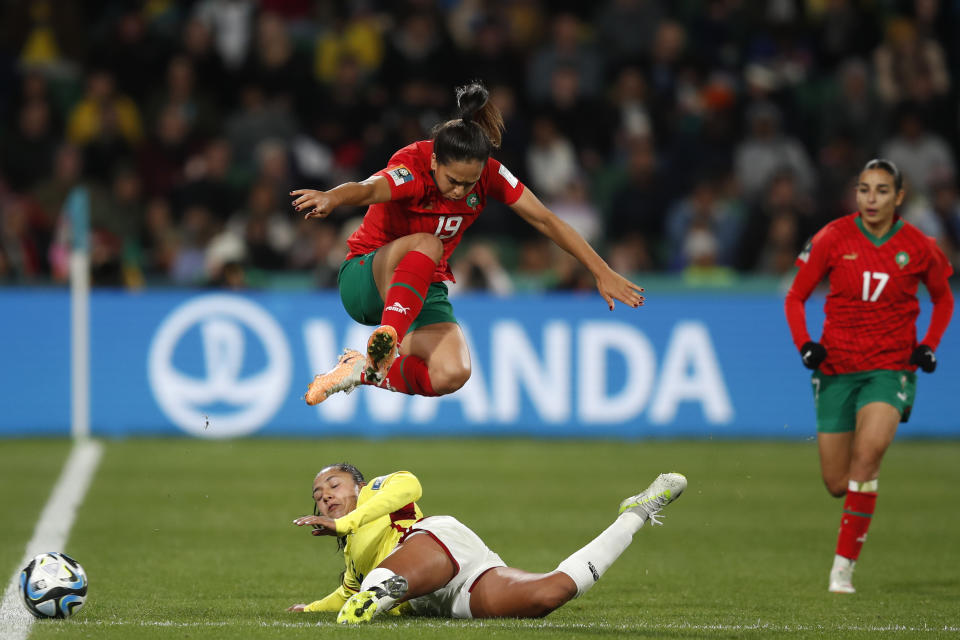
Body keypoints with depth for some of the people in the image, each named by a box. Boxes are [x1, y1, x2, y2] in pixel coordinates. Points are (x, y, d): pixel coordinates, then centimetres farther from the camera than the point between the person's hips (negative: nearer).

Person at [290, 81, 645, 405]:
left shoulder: (488, 173, -10)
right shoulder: (412, 167, -25)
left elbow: (546, 221, -4)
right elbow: (368, 190, -47)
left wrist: (603, 273, -6)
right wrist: (330, 198, -71)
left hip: (426, 289, 5)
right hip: (368, 279, -5)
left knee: (453, 375, -26)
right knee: (426, 245, -38)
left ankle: (367, 371, -8)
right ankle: (386, 340, -49)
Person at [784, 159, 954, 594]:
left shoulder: (918, 247, -2)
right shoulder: (833, 238, -4)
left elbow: (943, 299, 16)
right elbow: (796, 296, 5)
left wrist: (928, 346, 2)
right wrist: (804, 343, -11)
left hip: (891, 367, -1)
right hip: (837, 367, 1)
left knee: (869, 449, -27)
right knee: (837, 484, 2)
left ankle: (844, 565, -21)